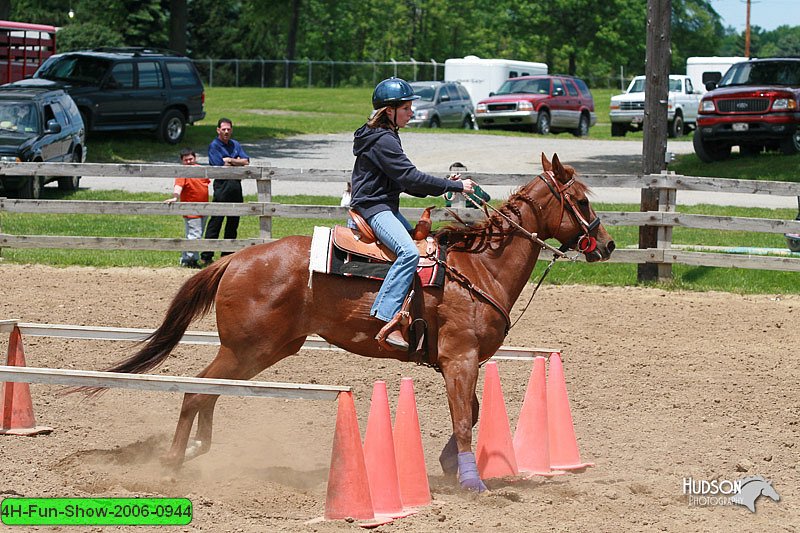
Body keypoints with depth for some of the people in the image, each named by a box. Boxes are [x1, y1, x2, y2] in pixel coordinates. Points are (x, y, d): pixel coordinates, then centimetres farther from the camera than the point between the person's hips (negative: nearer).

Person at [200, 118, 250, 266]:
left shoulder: (235, 145, 16)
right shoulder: (214, 146, -2)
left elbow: (246, 162, 4)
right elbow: (220, 167, -14)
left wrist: (230, 161, -9)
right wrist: (237, 162, -4)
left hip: (236, 186, 6)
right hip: (222, 186, -6)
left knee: (233, 222, 10)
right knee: (215, 222, -8)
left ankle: (227, 255, 19)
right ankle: (206, 257, -7)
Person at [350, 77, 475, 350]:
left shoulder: (385, 137, 18)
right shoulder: (383, 141, -15)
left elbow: (404, 182, 22)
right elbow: (410, 177, -21)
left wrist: (442, 188, 10)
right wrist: (456, 186, -17)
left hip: (385, 207, 11)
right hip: (373, 208, -11)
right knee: (409, 252, -30)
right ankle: (386, 321, -40)